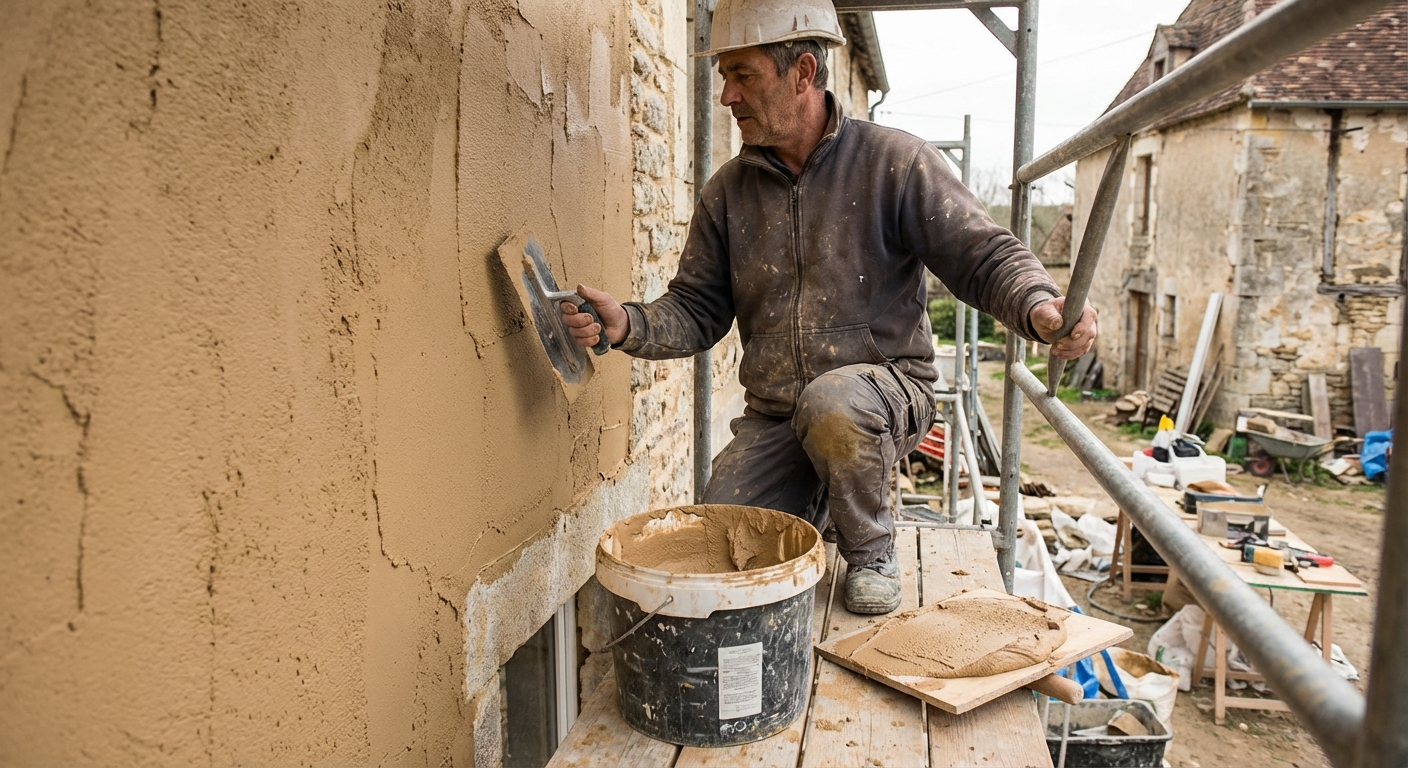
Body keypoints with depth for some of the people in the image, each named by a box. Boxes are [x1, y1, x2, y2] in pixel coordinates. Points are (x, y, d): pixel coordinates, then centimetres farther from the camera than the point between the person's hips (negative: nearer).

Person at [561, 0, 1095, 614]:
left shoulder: (895, 162, -5)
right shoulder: (727, 192, 5)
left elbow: (982, 254, -8)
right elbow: (697, 311, 6)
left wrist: (1038, 306, -30)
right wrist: (628, 325, -15)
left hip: (885, 390, -3)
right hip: (772, 419, 4)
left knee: (831, 402, -38)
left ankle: (871, 551, -7)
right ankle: (811, 505, 25)